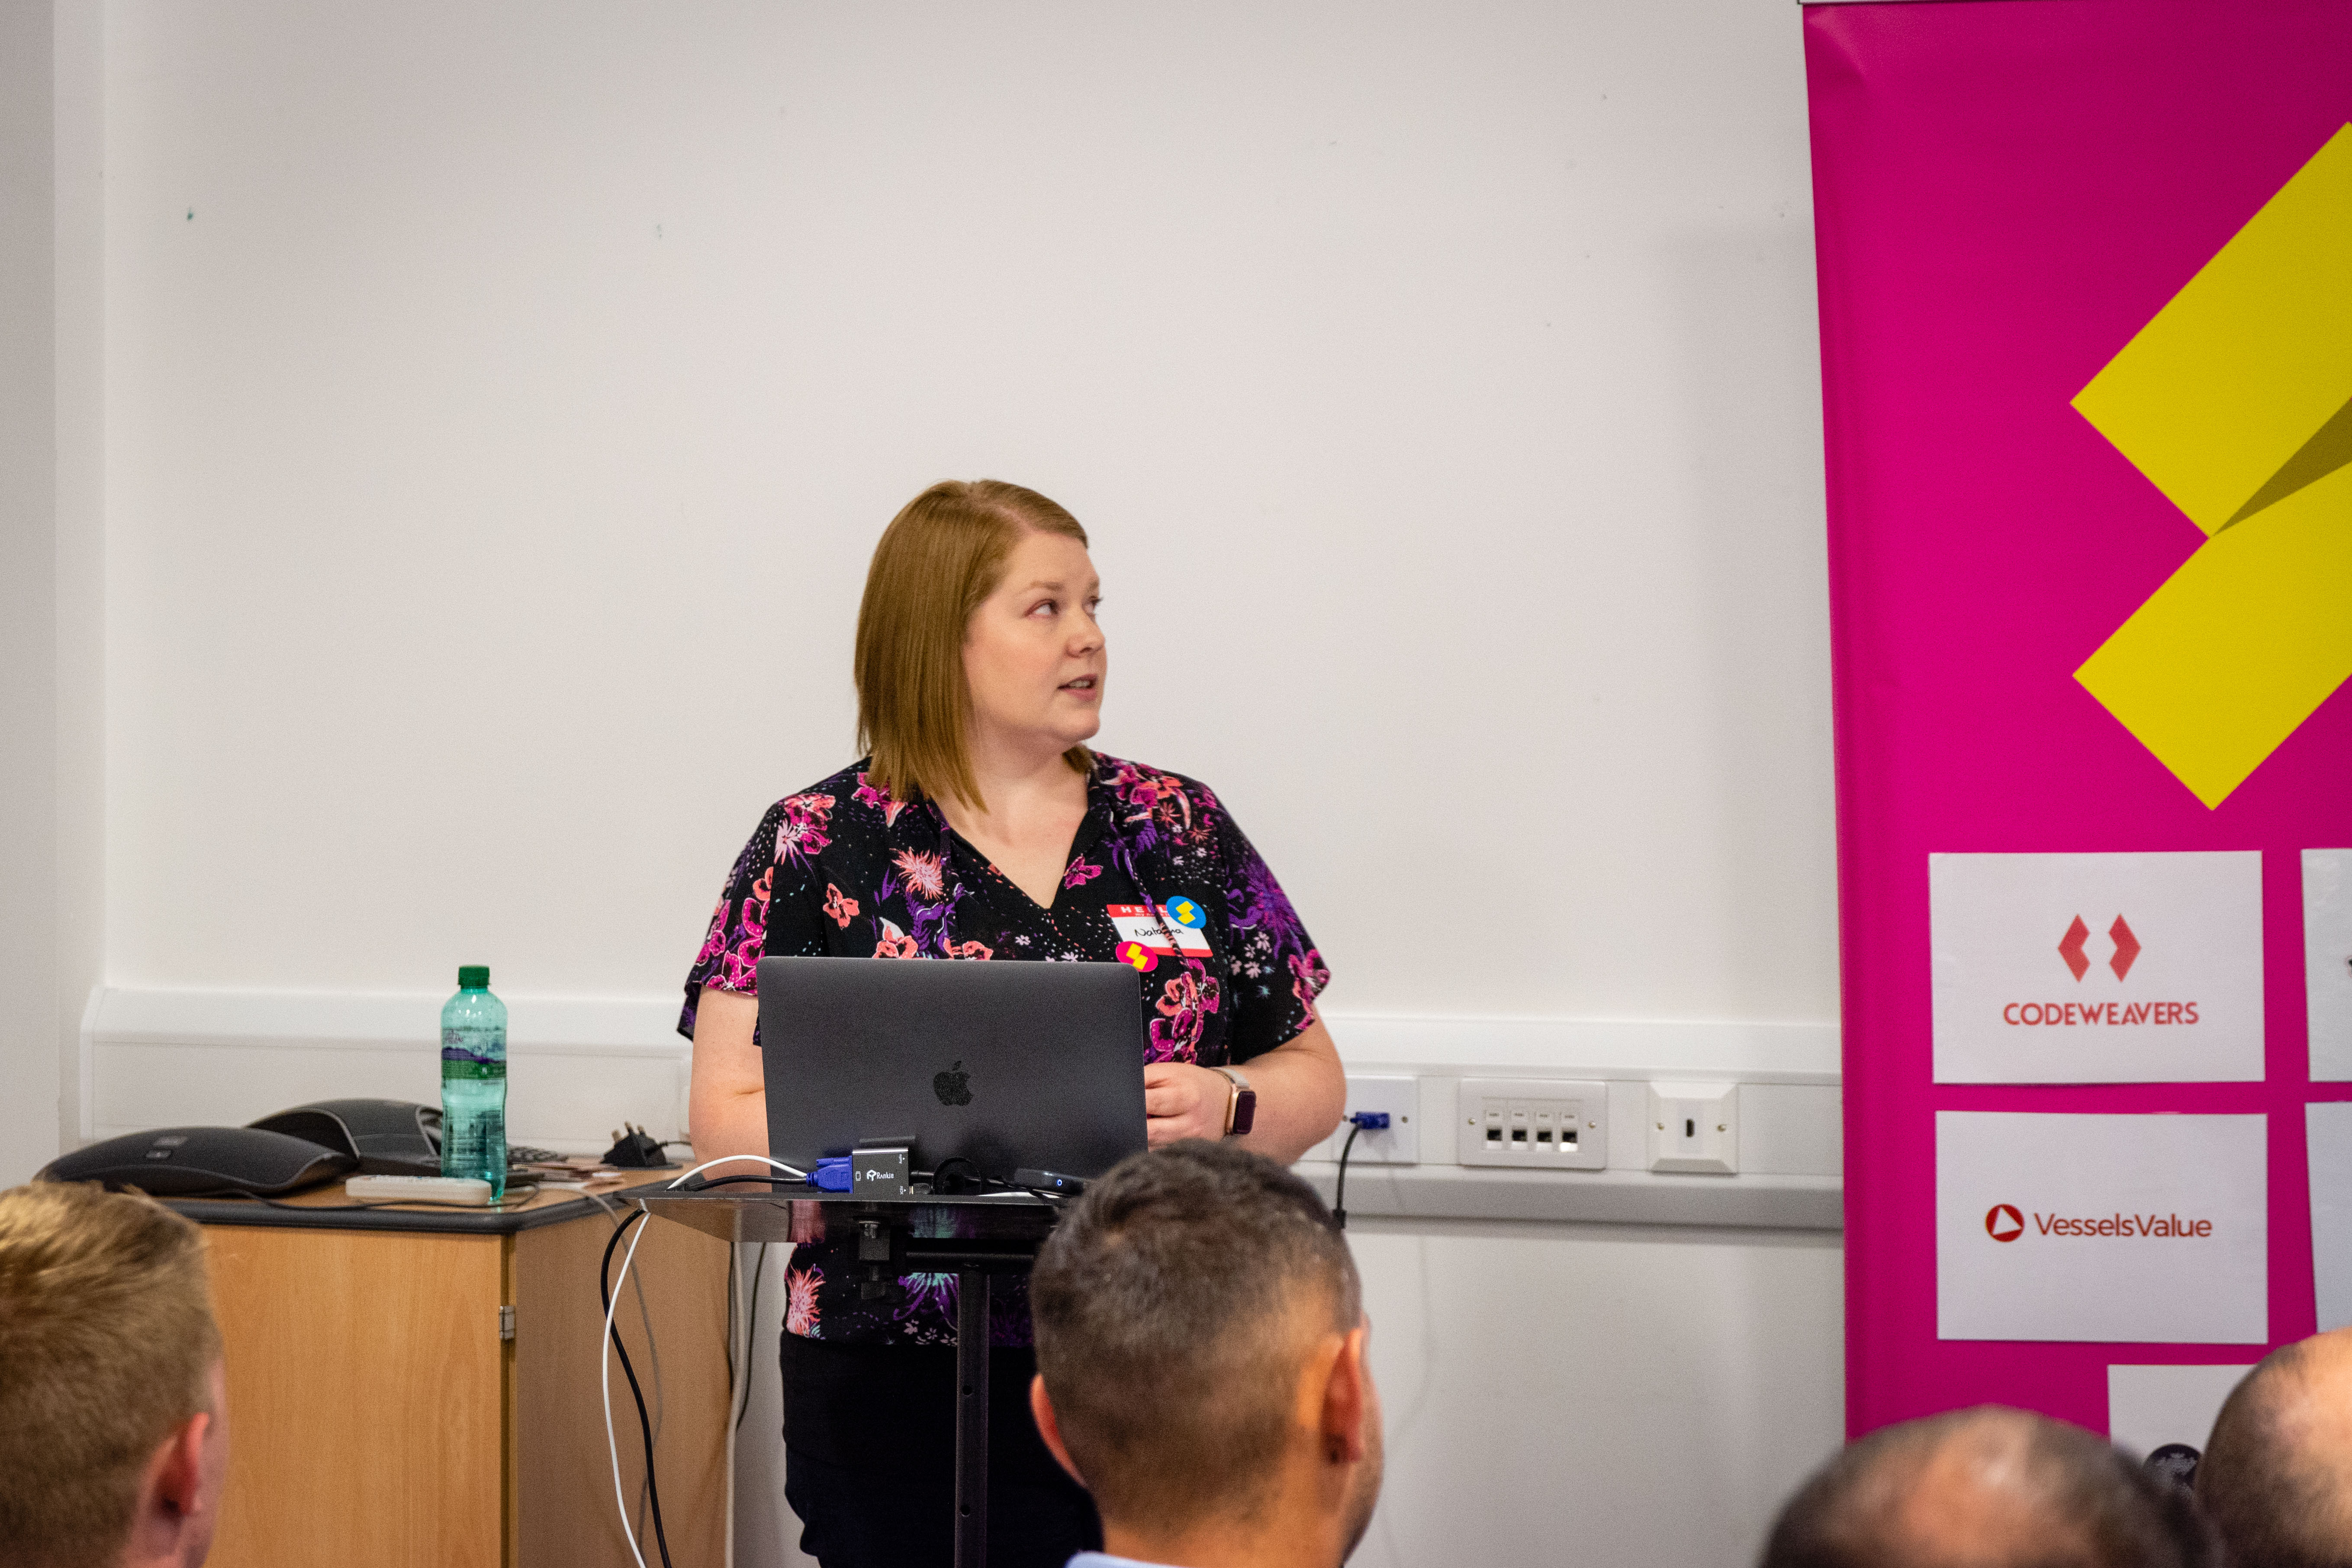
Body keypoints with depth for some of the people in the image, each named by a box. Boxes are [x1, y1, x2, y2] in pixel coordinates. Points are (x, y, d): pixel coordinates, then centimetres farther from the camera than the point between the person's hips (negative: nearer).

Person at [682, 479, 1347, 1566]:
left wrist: (1223, 1105, -9)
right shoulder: (819, 847, 1)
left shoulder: (1181, 829, 10)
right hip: (905, 1394, -2)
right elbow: (726, 1116, -4)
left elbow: (1313, 1079, 13)